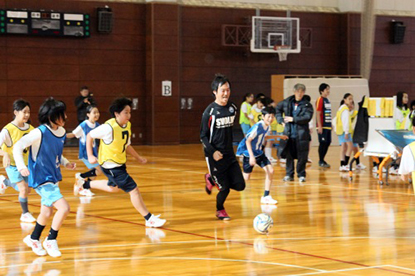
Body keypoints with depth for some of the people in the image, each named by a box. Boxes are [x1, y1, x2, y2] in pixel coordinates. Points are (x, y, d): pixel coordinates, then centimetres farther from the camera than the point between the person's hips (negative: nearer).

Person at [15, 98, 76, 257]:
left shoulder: (61, 132, 2)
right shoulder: (40, 133, -20)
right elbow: (18, 147, -19)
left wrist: (66, 163, 7)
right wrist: (21, 167, -29)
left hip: (53, 178, 8)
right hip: (41, 179, -8)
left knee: (47, 212, 19)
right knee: (64, 208, -17)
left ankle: (33, 239, 41)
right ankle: (51, 240, 1)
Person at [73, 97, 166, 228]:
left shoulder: (127, 125, -3)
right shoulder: (109, 127, -26)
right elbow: (90, 136, -15)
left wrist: (138, 158, 8)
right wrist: (90, 156, -19)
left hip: (120, 163, 9)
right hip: (110, 165, -9)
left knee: (113, 187, 32)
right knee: (133, 189, -10)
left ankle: (84, 183, 47)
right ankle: (149, 219, -1)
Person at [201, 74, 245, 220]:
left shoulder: (232, 108, 4)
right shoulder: (210, 111, -12)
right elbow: (203, 136, -8)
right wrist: (213, 151, -19)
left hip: (229, 154, 6)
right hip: (215, 156, -6)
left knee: (239, 185, -1)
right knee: (225, 187, -2)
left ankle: (212, 180, 25)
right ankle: (220, 210, 30)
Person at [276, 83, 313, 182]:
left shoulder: (307, 105, -1)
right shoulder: (287, 102, 8)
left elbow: (307, 117, -15)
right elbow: (278, 108, 25)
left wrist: (293, 119, -16)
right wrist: (280, 119, 10)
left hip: (301, 135, -2)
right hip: (289, 134, 2)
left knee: (302, 156, 0)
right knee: (289, 155, 6)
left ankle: (301, 175, 13)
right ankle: (289, 175, 15)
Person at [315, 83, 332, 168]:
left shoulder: (327, 100, 16)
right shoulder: (320, 100, -10)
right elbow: (318, 113, -14)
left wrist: (331, 124, 17)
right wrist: (319, 126, -19)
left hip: (328, 125, 8)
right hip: (322, 126, -8)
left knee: (327, 143, 8)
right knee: (323, 143, -6)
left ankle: (322, 160, 18)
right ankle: (321, 161, 2)